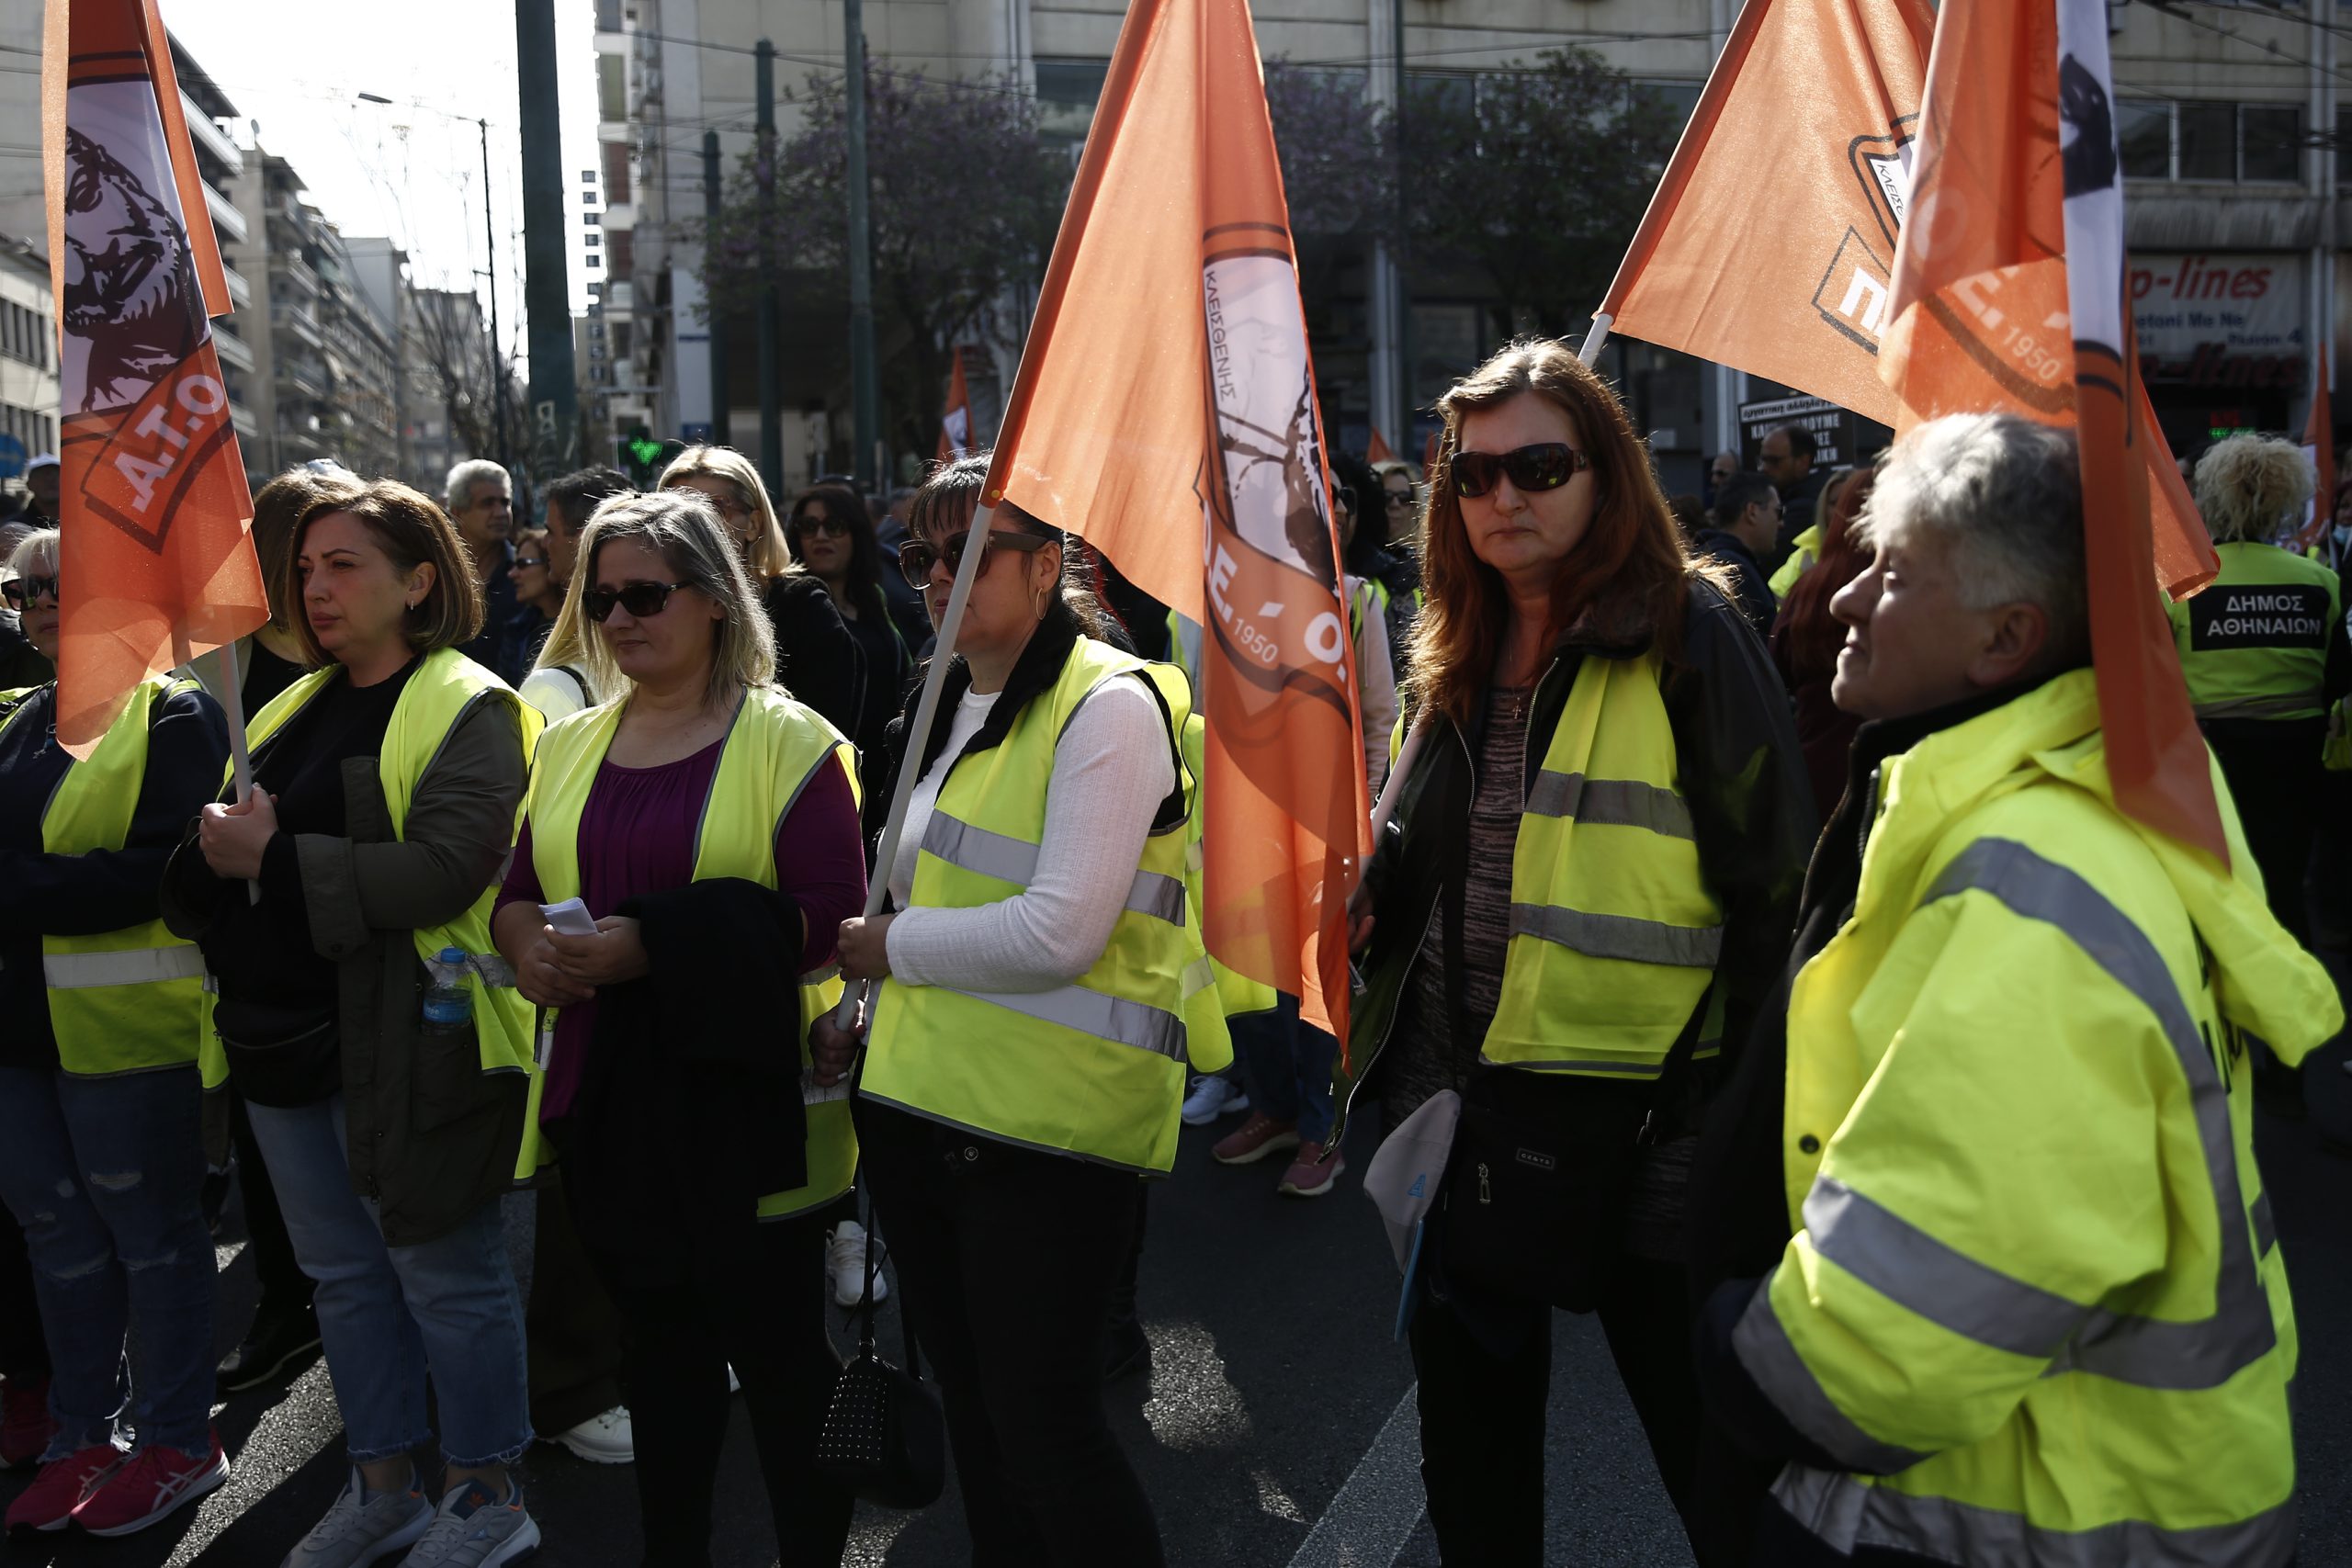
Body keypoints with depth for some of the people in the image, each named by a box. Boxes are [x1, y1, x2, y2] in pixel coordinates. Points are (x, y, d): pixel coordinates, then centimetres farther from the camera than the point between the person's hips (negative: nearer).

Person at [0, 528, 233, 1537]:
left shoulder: (176, 716, -9)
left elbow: (161, 868, -20)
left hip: (123, 1027, -7)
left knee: (149, 1233, 5)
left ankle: (177, 1443, 19)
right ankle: (82, 1435, 29)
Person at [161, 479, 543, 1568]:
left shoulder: (465, 709, -10)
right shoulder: (295, 709, 15)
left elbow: (448, 867, -24)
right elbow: (208, 865, 16)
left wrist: (275, 859, -21)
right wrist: (215, 850, -8)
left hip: (404, 1046, -8)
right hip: (281, 1033, 8)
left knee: (445, 1276, 4)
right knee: (344, 1275, 18)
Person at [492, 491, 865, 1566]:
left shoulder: (788, 740, -8)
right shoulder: (571, 744, 11)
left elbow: (828, 915, -16)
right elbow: (521, 882, 17)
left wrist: (651, 941, -22)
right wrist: (521, 931, -7)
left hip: (746, 1102, -5)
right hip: (611, 1099, 6)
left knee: (779, 1351, 6)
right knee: (660, 1346, 18)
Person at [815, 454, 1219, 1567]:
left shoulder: (1107, 705, -12)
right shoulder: (946, 709, 15)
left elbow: (1060, 933, -22)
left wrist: (890, 947, -11)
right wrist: (867, 1021, 9)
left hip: (1045, 1129, -8)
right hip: (917, 1104, 8)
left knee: (1045, 1429, -1)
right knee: (971, 1413, 19)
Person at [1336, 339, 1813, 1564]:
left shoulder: (1686, 632, -10)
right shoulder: (1455, 655, 10)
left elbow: (1770, 878, -13)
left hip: (1639, 1101, -6)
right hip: (1464, 1094, 6)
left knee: (1698, 1427, 9)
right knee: (1472, 1449, 20)